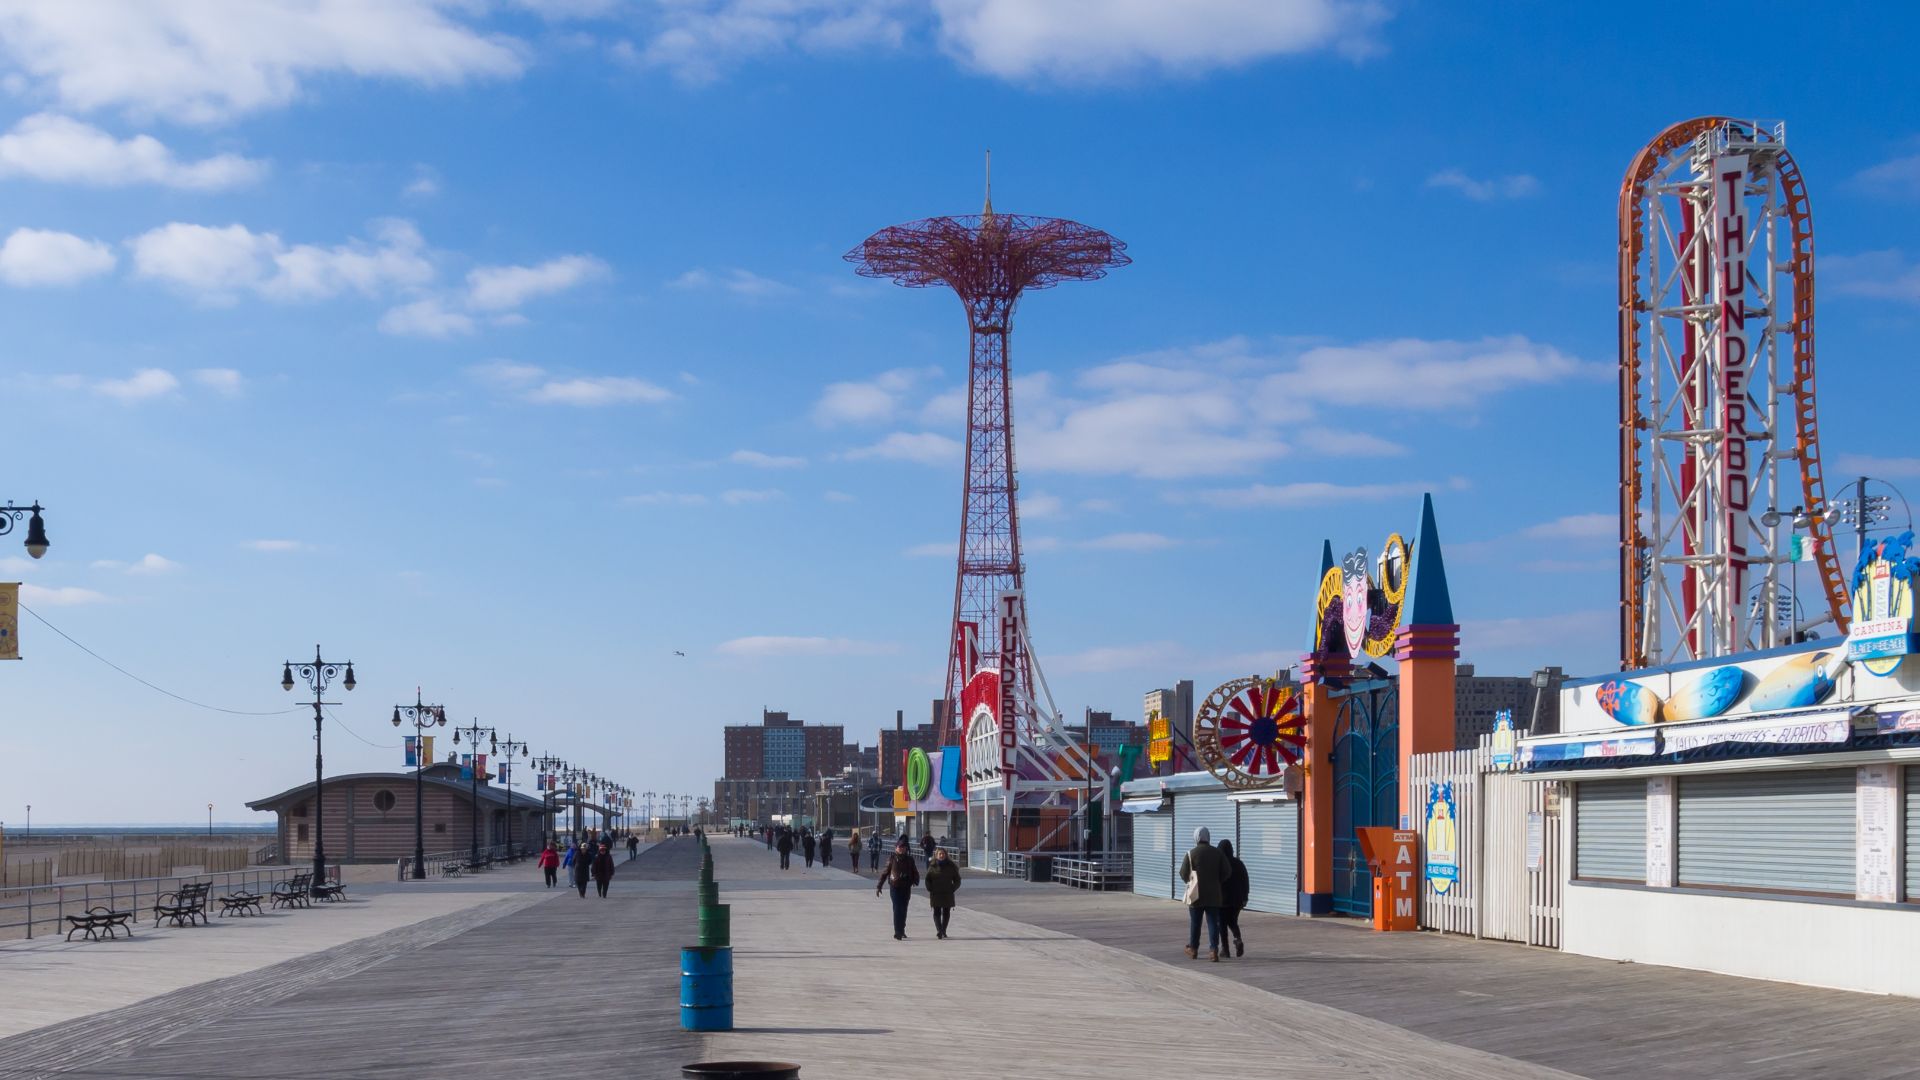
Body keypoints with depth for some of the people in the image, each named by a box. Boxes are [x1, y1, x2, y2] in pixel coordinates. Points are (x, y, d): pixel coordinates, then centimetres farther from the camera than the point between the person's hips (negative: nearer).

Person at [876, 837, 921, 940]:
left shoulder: (909, 859, 6)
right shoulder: (892, 859, -1)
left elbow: (914, 871, 8)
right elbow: (884, 873, 3)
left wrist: (915, 880, -14)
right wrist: (879, 886, 2)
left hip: (906, 888, 3)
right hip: (895, 887, -3)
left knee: (903, 910, 11)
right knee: (897, 909, -10)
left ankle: (902, 931, 23)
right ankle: (897, 933, -12)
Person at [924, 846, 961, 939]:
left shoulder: (951, 866, 3)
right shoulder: (932, 866, 0)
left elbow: (957, 880, 8)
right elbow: (927, 880, 6)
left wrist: (952, 889, -2)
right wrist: (931, 890, -3)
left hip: (947, 894, 2)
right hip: (935, 894, -2)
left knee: (946, 913, 6)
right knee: (937, 912, -8)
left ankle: (943, 931, 13)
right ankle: (939, 930, -17)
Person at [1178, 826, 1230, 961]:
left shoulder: (1191, 854, -10)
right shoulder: (1217, 853, -1)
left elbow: (1183, 874, -5)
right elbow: (1225, 873, 1)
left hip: (1196, 894, -2)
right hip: (1213, 895, 2)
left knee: (1195, 923, 12)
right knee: (1213, 922, 2)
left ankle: (1193, 950, 23)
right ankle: (1214, 950, -10)